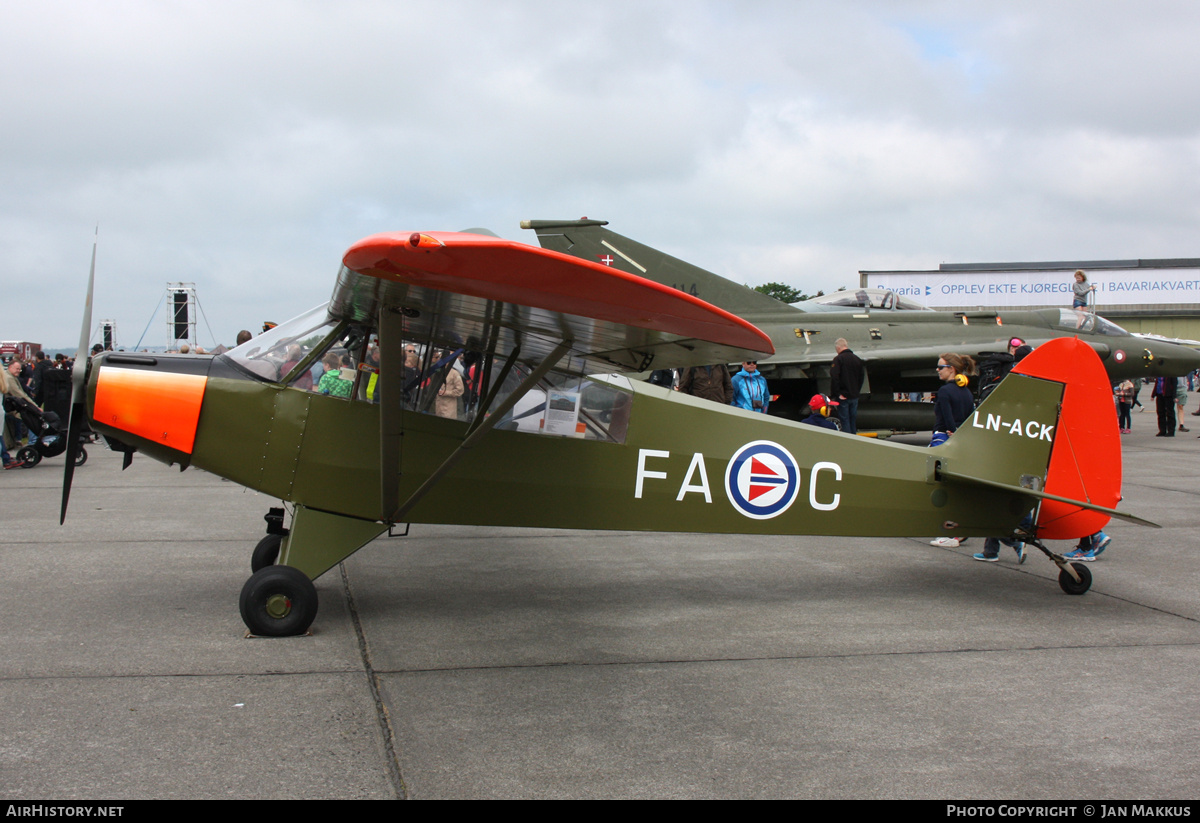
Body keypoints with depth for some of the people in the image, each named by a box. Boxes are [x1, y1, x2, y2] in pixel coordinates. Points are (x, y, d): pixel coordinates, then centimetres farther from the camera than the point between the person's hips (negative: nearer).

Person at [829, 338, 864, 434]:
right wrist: (856, 391, 18)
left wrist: (836, 394, -14)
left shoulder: (838, 359, -13)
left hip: (843, 397, -6)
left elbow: (834, 377, -20)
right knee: (853, 420, 14)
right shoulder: (857, 359, 8)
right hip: (854, 396, 6)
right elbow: (861, 378, 14)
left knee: (844, 420, -1)